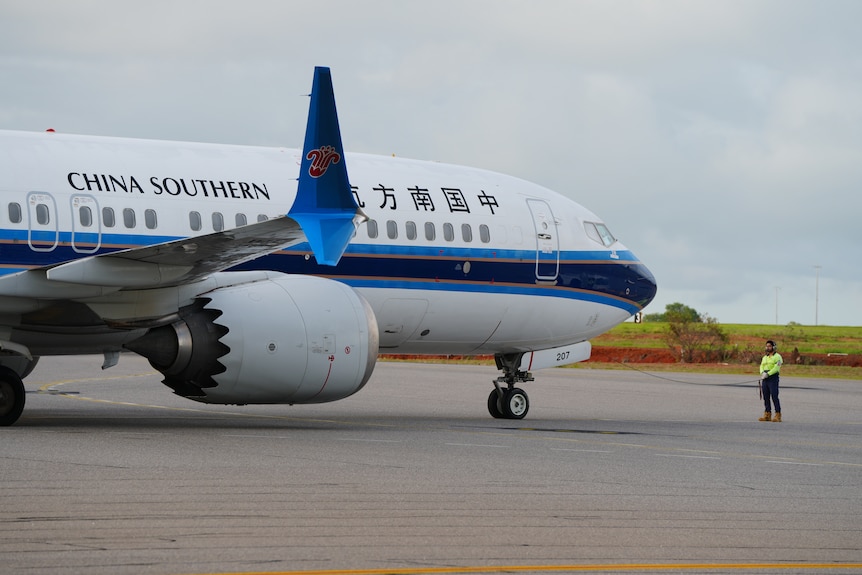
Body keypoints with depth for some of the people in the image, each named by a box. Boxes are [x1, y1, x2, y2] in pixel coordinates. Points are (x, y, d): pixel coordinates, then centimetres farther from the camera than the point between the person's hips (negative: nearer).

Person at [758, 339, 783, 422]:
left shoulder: (777, 357, -3)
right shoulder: (764, 357, 19)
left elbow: (776, 368, -15)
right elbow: (762, 367, 8)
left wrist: (768, 374, -22)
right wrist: (762, 373, -14)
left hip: (773, 379, -7)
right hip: (765, 379, 7)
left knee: (774, 397, -10)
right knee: (766, 397, 5)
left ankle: (778, 416, -9)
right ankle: (767, 415, 9)